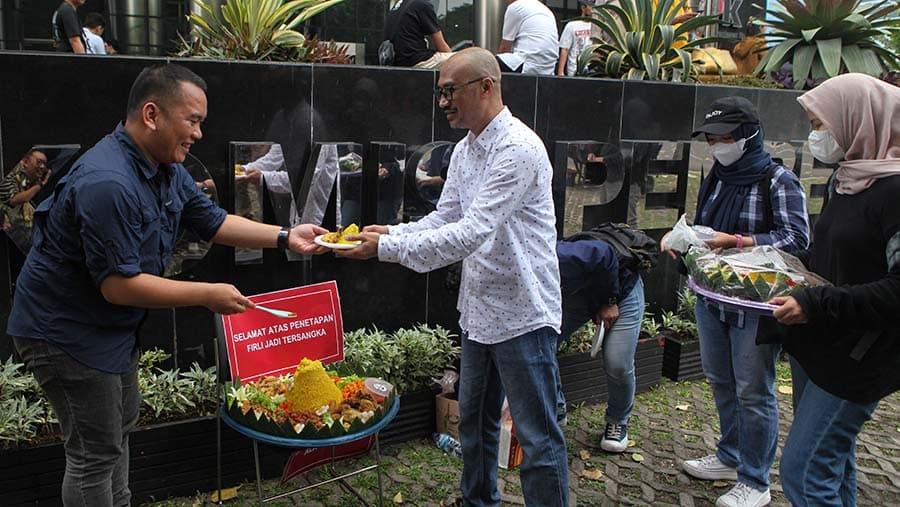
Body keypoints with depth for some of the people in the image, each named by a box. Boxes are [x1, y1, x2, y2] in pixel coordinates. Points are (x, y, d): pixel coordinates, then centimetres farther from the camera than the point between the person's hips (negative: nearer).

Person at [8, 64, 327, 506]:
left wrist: (285, 237, -3)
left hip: (113, 323, 10)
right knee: (96, 453, 3)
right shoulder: (107, 184, -32)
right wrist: (208, 295, -24)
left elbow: (214, 222, 7)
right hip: (66, 331, -10)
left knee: (120, 425, 24)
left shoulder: (167, 169, -1)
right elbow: (119, 286, -31)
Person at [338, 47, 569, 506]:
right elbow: (443, 219, 12)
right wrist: (391, 233, -6)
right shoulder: (464, 151, 9)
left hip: (523, 315, -9)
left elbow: (473, 232, -28)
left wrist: (388, 248, -26)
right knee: (474, 421, 23)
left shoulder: (518, 149, -21)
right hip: (478, 310, 9)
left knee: (537, 437, 3)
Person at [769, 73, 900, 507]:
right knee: (832, 462, 20)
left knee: (803, 472, -6)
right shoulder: (845, 179, 10)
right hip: (816, 343, 9)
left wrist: (816, 304, -26)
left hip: (858, 357, -9)